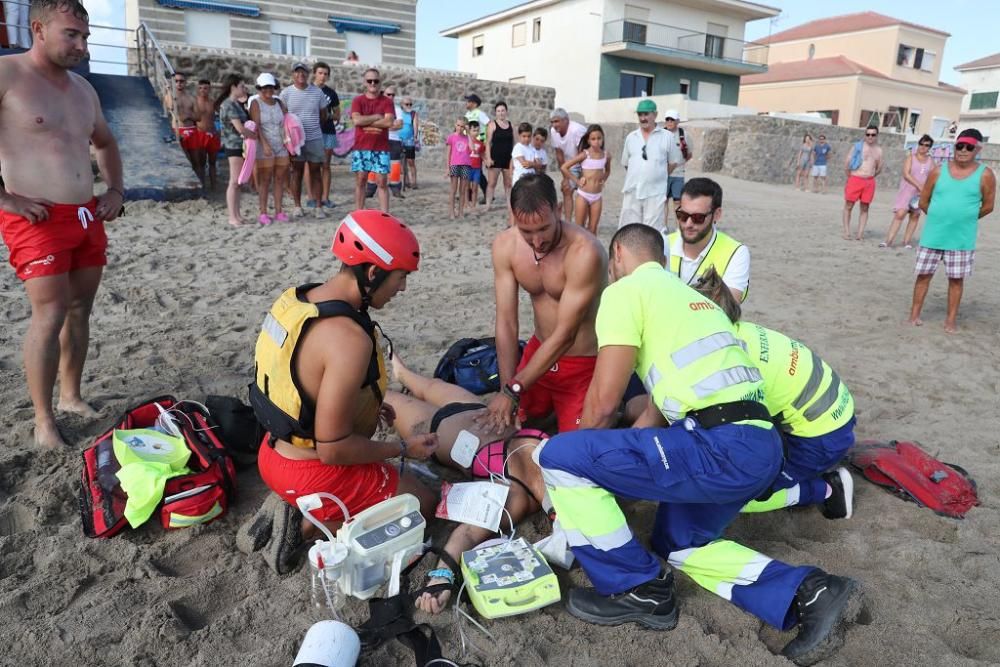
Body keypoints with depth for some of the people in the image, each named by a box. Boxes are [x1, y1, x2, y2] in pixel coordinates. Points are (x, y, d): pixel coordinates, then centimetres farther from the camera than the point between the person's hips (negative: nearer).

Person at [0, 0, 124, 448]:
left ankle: (71, 395, 25)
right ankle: (43, 420, 1)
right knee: (50, 315, -10)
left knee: (80, 310, 11)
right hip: (36, 219, -7)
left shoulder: (83, 88, 14)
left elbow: (104, 143, 30)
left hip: (87, 216, 7)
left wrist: (115, 190, 15)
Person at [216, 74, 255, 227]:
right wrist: (257, 135, -10)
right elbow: (240, 129, -20)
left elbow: (247, 123, 18)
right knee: (235, 182, -7)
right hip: (234, 145, -9)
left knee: (238, 182, 10)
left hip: (240, 145, 9)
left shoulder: (237, 104, 15)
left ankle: (237, 215, 15)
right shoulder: (229, 105, -13)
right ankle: (232, 217, -3)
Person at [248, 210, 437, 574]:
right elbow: (333, 449, -28)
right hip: (314, 474, -8)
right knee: (423, 503, 13)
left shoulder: (296, 298, -4)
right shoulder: (349, 339, -32)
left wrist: (366, 406, 14)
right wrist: (404, 448, -13)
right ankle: (310, 526, 2)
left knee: (390, 476, 31)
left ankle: (299, 512, 12)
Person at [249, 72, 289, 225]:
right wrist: (265, 144, -21)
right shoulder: (256, 103, -2)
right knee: (264, 180, -3)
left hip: (281, 146, 5)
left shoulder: (278, 102, 13)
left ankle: (279, 211, 13)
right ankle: (263, 213, 1)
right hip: (264, 146, -5)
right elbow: (256, 125, -10)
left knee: (280, 179, 6)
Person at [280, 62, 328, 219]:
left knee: (316, 172, 3)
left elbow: (323, 116, 13)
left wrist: (312, 126, 12)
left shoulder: (317, 92, 4)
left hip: (315, 138, 1)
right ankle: (297, 206, 11)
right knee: (297, 172, 4)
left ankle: (318, 206, 8)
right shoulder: (286, 93, 2)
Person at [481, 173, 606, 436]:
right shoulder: (504, 245, -13)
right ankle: (550, 405, 38)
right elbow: (506, 322, -13)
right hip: (539, 350, 5)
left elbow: (565, 334, -28)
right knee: (507, 419, 12)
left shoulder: (585, 253, -31)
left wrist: (513, 390, -27)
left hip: (582, 363, -5)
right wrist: (507, 387, -20)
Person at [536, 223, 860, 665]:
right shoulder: (685, 295, 27)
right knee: (679, 545, 29)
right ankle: (808, 594, 14)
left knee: (557, 456, -5)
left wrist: (573, 476, 14)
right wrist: (608, 474, 36)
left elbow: (603, 401, -5)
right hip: (759, 446, 10)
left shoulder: (626, 290, 0)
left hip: (722, 448, -10)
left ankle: (638, 591, 8)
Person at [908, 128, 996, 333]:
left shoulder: (985, 175, -4)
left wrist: (965, 218, 11)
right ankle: (914, 314, 17)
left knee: (956, 278, 6)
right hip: (933, 234, 1)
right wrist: (941, 218, 11)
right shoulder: (939, 171, -1)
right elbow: (923, 202, 6)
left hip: (962, 238, -1)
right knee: (924, 274, 7)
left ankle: (951, 319, 16)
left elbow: (988, 206, 3)